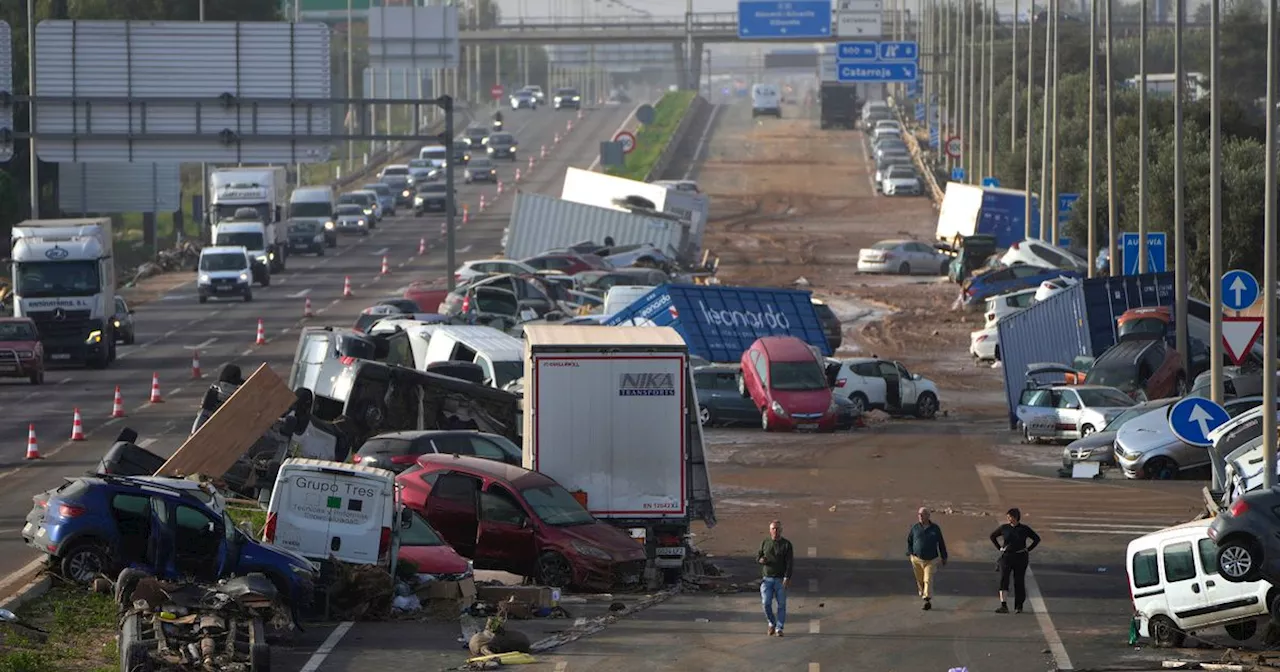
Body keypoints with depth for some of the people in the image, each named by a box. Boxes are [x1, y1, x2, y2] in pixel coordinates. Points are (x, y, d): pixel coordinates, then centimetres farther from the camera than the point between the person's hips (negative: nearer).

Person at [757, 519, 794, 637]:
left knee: (781, 604, -1)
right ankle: (772, 623, 15)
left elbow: (789, 563, -6)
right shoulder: (765, 543, 9)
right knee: (766, 603, -7)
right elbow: (757, 556, 18)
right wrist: (760, 559, -8)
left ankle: (779, 628, 6)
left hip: (781, 580, -2)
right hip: (767, 578, 2)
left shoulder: (786, 544, 0)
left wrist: (787, 578, -17)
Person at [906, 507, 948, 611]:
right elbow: (909, 541, 15)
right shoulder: (915, 528, 3)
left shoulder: (935, 528, 2)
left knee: (928, 580, -14)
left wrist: (944, 557, 15)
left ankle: (927, 601, -17)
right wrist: (910, 553, 3)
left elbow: (941, 543, 11)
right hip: (917, 559, 2)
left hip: (931, 560, -2)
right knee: (920, 581, 7)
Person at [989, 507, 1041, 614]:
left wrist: (1028, 550, 2)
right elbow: (993, 536, 18)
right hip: (1006, 557, 1)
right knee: (1003, 579, -15)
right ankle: (1004, 606, -21)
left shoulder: (1024, 529, -1)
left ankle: (1018, 607, 13)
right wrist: (999, 548, 9)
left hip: (1020, 558, -1)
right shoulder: (1004, 528, 3)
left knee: (1019, 581, 3)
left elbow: (1037, 539, 9)